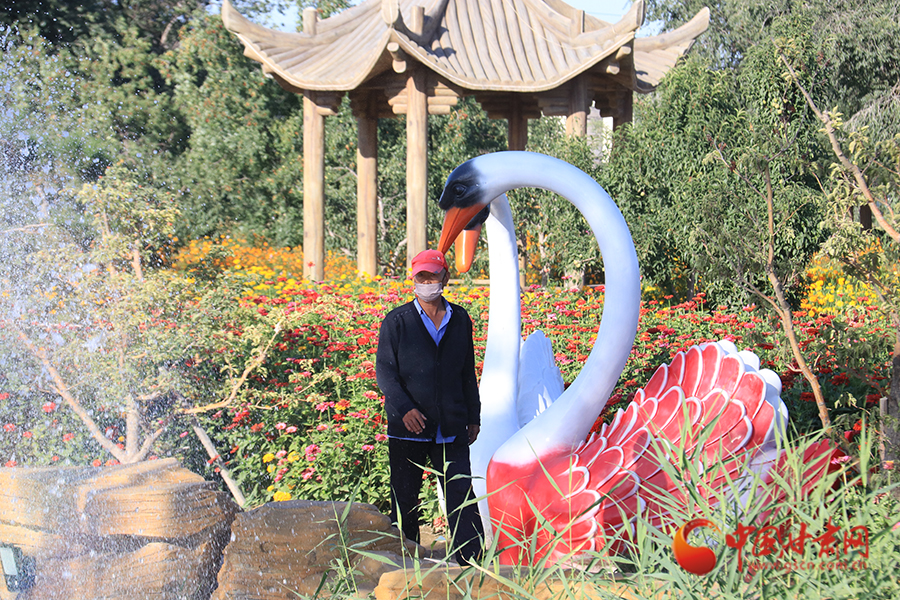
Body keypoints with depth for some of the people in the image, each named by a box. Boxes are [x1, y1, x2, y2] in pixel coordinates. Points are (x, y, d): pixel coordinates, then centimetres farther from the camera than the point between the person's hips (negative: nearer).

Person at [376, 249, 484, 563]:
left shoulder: (460, 319, 11)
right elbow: (384, 369, -3)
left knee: (462, 496, -2)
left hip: (451, 429, 2)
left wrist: (473, 416, 17)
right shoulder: (397, 321, 2)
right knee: (405, 499, 6)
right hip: (408, 429, -2)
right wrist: (404, 408, -17)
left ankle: (473, 561, 1)